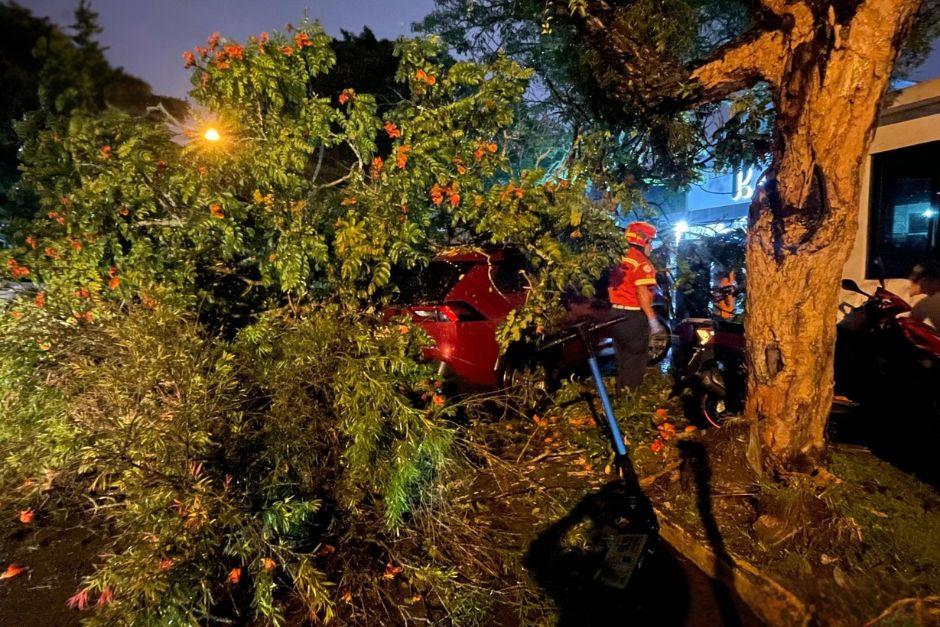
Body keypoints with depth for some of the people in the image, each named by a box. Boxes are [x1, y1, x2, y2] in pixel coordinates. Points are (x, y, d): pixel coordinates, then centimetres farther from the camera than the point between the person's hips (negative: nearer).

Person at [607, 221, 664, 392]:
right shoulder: (642, 262, -15)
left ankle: (621, 390, 27)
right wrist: (652, 319, -20)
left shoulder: (619, 259, 10)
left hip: (617, 314, 8)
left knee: (622, 358, 18)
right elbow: (642, 293, -22)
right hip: (634, 316, -8)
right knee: (635, 359, 3)